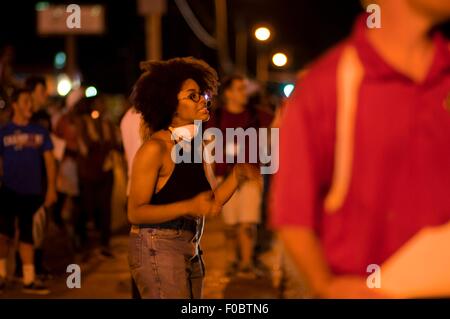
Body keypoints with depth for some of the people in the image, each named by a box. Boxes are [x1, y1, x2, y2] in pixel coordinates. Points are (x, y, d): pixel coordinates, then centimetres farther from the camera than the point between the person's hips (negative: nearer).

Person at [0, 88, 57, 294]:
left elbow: (49, 160, 7)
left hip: (32, 192, 3)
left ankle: (29, 280, 12)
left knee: (26, 234, 9)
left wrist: (51, 189, 2)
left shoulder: (39, 132, 6)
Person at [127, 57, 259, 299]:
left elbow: (212, 202, 10)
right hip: (157, 249, -8)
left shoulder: (196, 145, 9)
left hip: (190, 250, 8)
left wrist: (237, 176, -5)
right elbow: (135, 212, -17)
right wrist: (189, 207, -26)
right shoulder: (155, 148, -14)